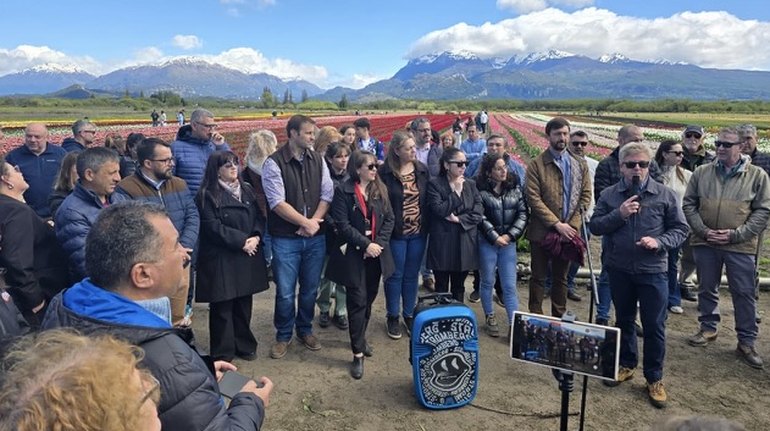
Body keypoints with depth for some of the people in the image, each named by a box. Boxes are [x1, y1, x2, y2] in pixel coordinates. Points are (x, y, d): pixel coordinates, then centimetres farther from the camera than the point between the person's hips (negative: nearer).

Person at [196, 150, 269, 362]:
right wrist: (242, 241, -16)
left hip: (247, 257, 5)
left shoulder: (247, 190, 12)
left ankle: (244, 345, 28)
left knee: (244, 304, 13)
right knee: (222, 307, 4)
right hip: (221, 259, -5)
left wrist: (256, 238, -10)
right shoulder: (207, 195, -7)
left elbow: (258, 217, 9)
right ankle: (223, 352, 17)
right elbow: (213, 227, -14)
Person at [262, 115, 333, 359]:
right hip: (285, 239, -4)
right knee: (285, 292, 4)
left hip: (315, 237, 4)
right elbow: (278, 203, -14)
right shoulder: (274, 163, -9)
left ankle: (305, 330, 34)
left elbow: (327, 194, 2)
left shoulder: (318, 160, 5)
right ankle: (283, 336, 25)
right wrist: (306, 222, -12)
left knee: (310, 289, 14)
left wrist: (314, 222, -11)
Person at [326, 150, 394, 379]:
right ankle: (358, 353, 4)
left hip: (376, 253, 5)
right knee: (358, 300, -3)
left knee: (369, 298, 14)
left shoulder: (380, 189, 7)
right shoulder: (343, 191, -8)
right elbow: (342, 224, -14)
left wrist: (379, 244, -9)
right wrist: (366, 244, -17)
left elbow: (389, 219, 4)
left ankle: (361, 338, 35)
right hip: (354, 254, -5)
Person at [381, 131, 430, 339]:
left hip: (418, 232, 4)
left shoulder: (422, 170, 2)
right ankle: (392, 317, 23)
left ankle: (409, 314, 29)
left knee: (412, 275, 14)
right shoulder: (386, 172, -11)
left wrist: (428, 226, 3)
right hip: (396, 233, -4)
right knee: (395, 275, 8)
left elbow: (428, 199, 7)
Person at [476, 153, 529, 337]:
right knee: (488, 282, 12)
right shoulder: (480, 189, -8)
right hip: (487, 242, -2)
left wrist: (510, 235, -10)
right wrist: (495, 237, -11)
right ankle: (490, 319, 28)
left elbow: (523, 213, 0)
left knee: (510, 286, 3)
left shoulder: (515, 187, 3)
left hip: (508, 242, 3)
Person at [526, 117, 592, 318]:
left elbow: (585, 195, 6)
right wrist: (557, 223, -17)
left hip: (568, 232, 4)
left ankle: (559, 318, 28)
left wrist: (573, 225, -7)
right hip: (542, 231, -3)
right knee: (538, 277, 7)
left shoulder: (580, 165, 8)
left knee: (561, 278, 16)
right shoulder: (536, 164, -5)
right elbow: (533, 198, -12)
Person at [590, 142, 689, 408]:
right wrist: (618, 214, -17)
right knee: (624, 320, 17)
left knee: (654, 326, 4)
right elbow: (595, 226, -2)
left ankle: (654, 379, 20)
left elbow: (680, 229, 0)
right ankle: (626, 365, 36)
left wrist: (659, 242, -18)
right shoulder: (609, 195, 0)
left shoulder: (665, 194, -3)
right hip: (619, 269, 2)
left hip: (653, 271, -2)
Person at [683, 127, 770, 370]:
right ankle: (708, 328, 31)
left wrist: (736, 234, -13)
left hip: (740, 246, -2)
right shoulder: (702, 173, 3)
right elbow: (689, 204, 5)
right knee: (707, 288, 13)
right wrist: (703, 231, -8)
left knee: (744, 294, 4)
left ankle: (746, 342, 17)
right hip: (705, 243, 2)